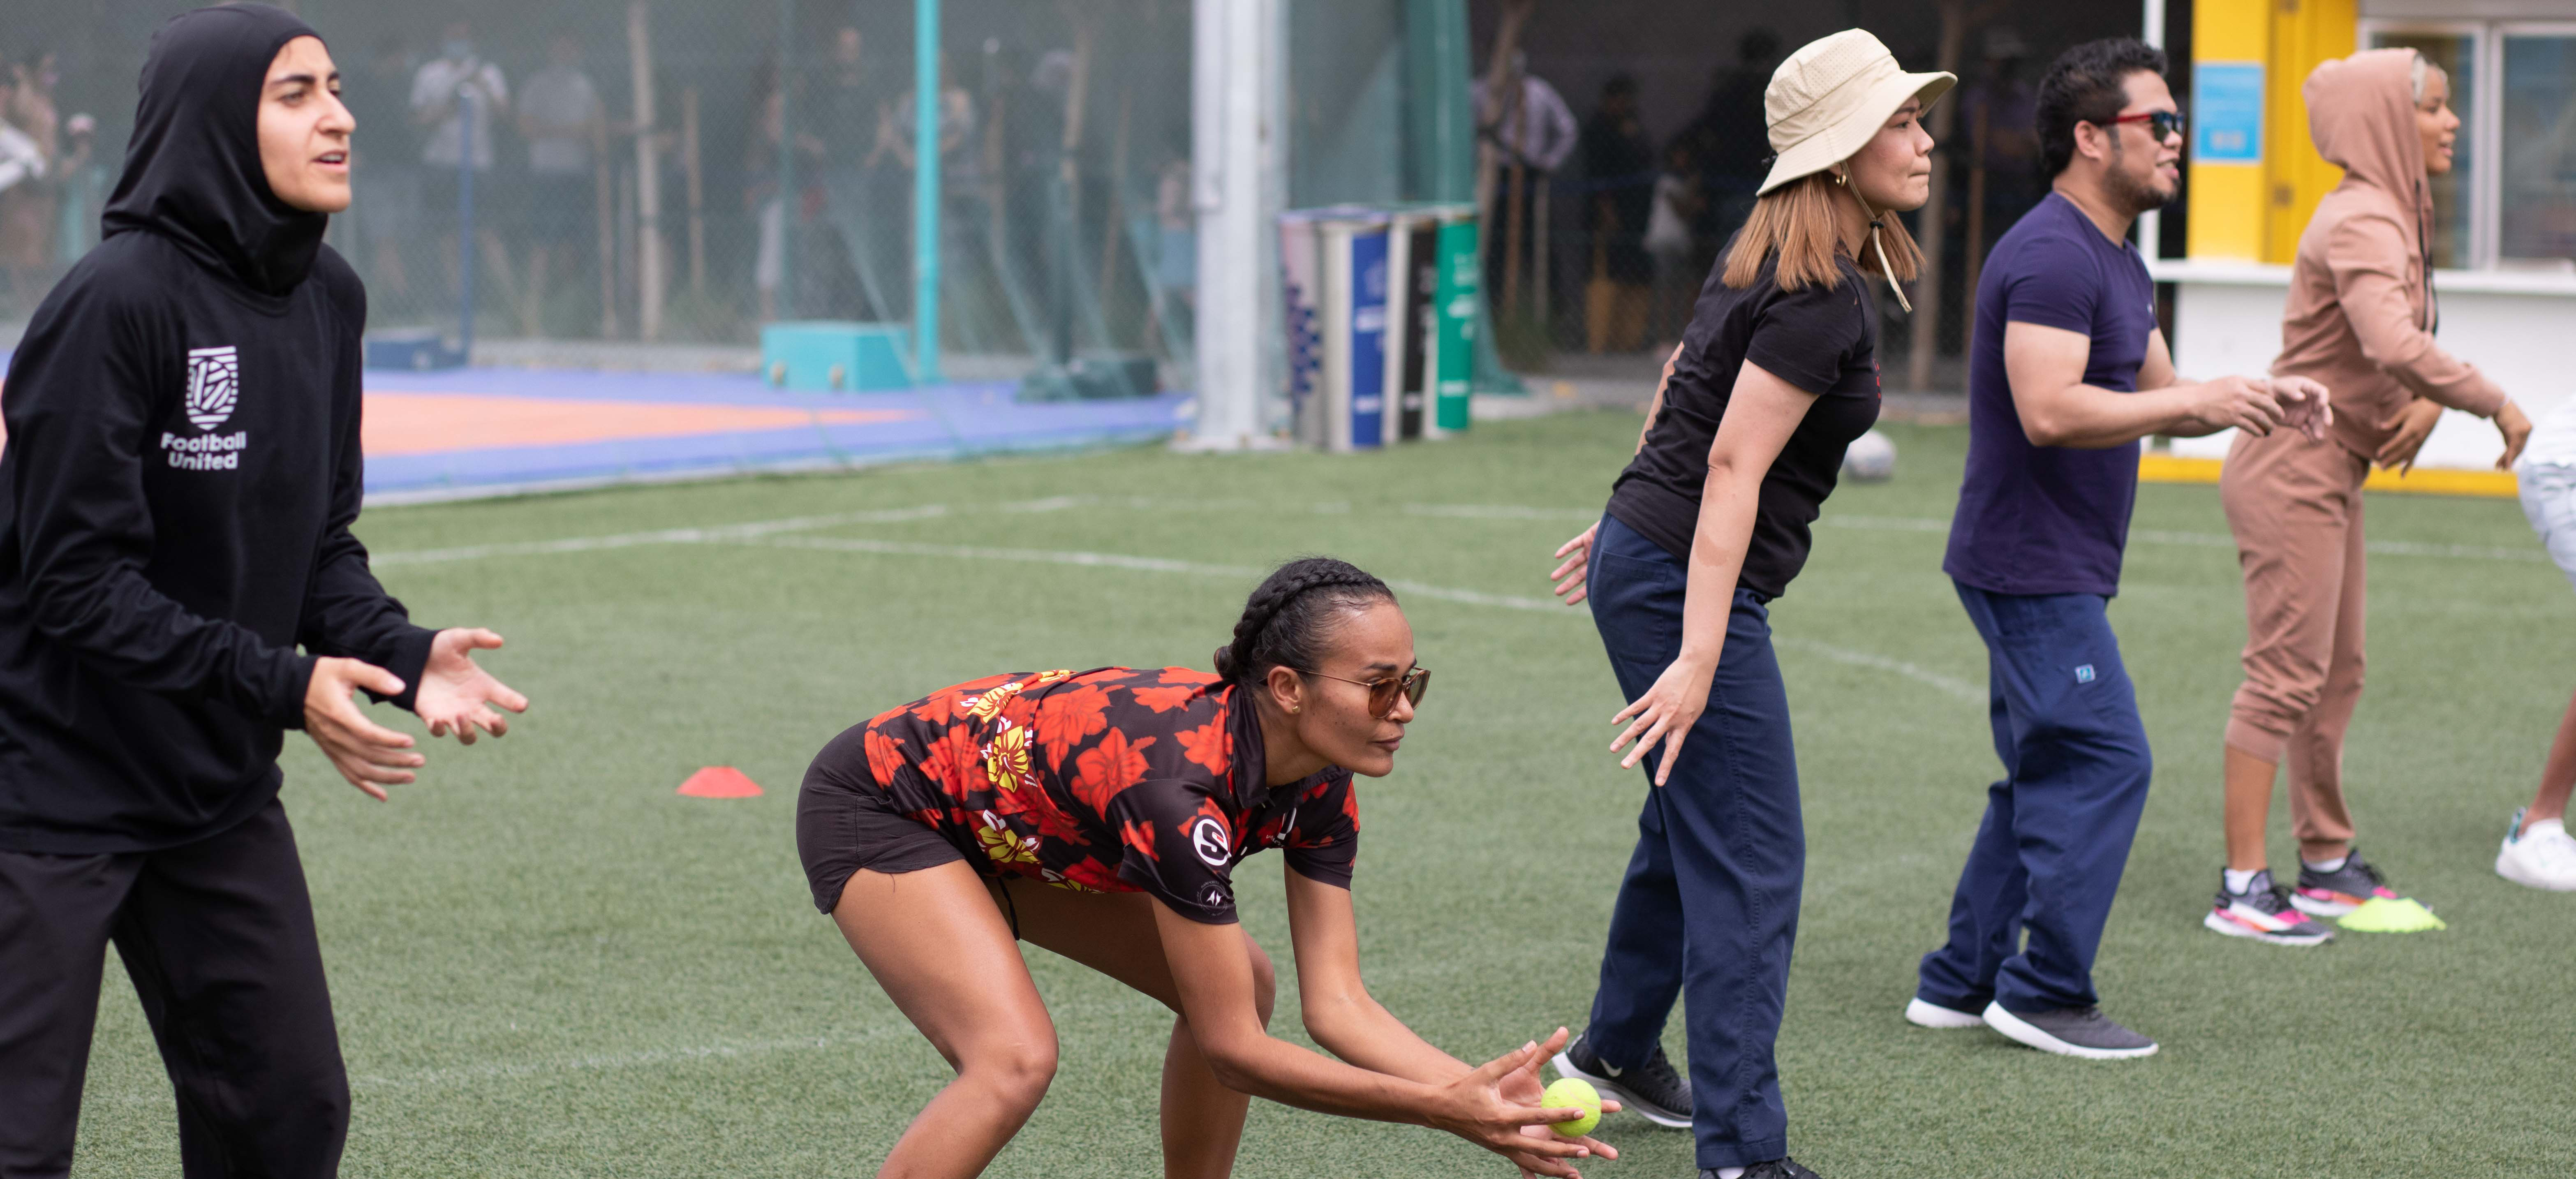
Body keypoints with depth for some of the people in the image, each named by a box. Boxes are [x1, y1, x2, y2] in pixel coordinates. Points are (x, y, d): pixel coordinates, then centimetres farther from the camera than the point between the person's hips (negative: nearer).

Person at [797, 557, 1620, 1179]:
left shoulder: (1319, 787, -15)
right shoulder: (1178, 786, -38)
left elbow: (1336, 1002, -14)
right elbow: (1236, 1053, -33)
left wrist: (1484, 1094, -28)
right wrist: (1443, 1110, -35)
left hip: (1009, 819, 9)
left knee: (1238, 985, 3)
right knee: (1016, 1058, -28)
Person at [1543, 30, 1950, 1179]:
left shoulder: (1771, 256, 9)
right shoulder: (1823, 297, -21)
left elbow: (1681, 383, 21)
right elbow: (1733, 468, -25)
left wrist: (1633, 523, 32)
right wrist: (1697, 661, -28)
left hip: (1645, 546, 10)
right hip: (1688, 585, -10)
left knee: (1692, 821, 25)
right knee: (1752, 863, -8)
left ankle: (1616, 1052, 43)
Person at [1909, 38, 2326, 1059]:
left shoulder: (2115, 261, 16)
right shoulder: (2054, 255, -18)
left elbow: (2155, 398, 21)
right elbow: (2050, 411, -28)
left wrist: (2259, 400, 4)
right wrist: (2209, 401, -24)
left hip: (2055, 570, 11)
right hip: (2033, 567, -11)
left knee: (2050, 773, 14)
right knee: (2105, 761, -10)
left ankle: (1963, 982, 18)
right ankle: (2045, 993, -5)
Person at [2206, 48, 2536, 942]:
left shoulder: (2397, 216, 13)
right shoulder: (2361, 223, -20)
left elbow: (2413, 341, 15)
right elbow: (2395, 347, -34)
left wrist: (2426, 403, -7)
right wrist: (2497, 405, -23)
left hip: (2330, 474, 10)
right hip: (2292, 469, -10)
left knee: (2336, 675, 17)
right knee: (2287, 673, -8)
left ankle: (2328, 865, 27)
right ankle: (2242, 888, -5)